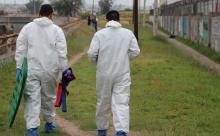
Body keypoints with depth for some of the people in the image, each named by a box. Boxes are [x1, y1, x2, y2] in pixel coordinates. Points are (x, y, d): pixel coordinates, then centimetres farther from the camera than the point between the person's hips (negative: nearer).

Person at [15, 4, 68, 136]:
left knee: (32, 99, 0)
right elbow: (62, 52, -3)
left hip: (30, 70, 0)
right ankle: (49, 123, 32)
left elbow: (20, 49, 2)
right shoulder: (56, 30, 0)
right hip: (50, 70, 0)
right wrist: (64, 69, 3)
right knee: (49, 97, 17)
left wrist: (19, 67, 6)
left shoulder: (27, 28, 3)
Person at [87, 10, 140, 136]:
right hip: (122, 74, 0)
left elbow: (92, 54, -8)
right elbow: (135, 52, -2)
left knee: (103, 102, 15)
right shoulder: (128, 33, 0)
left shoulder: (100, 34, -4)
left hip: (104, 74, 0)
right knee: (121, 103, -3)